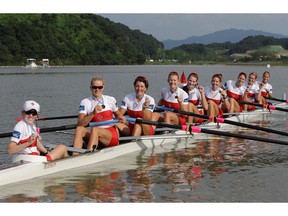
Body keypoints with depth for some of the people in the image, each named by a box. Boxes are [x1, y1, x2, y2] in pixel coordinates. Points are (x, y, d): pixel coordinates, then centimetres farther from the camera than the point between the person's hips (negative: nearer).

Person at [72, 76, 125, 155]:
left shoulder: (111, 100, 6)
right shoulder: (85, 102, 4)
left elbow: (117, 114, 25)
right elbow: (80, 124, -9)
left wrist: (120, 118, 1)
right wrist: (93, 113, -23)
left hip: (112, 135, -2)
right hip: (96, 137, 2)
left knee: (94, 130, -33)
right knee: (79, 129, -27)